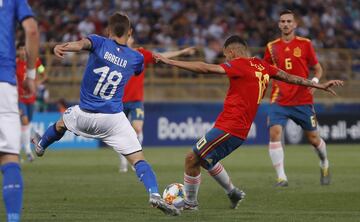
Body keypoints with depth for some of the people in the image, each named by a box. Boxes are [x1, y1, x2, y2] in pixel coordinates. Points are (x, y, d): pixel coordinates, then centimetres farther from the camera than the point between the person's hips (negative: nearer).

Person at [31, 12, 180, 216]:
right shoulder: (136, 58, -1)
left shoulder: (100, 43, -7)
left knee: (62, 123, 35)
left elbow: (82, 44, -30)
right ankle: (154, 194, -27)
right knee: (138, 159, -6)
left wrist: (63, 47, -51)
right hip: (114, 119, -1)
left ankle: (41, 145, 61)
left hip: (84, 116, 1)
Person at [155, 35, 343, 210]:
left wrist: (170, 62, -21)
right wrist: (320, 86, 30)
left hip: (229, 128, -10)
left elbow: (206, 68, -21)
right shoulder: (262, 67, 13)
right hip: (239, 128, 10)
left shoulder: (239, 65, -12)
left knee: (192, 158, -4)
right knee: (204, 159, 23)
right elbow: (289, 78, 20)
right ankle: (233, 193, 30)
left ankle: (190, 203, 3)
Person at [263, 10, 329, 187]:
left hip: (302, 101, -1)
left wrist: (315, 80, -13)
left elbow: (318, 68, 7)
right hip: (279, 101, 1)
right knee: (274, 133, -19)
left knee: (313, 138, 8)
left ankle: (324, 164, 39)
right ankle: (281, 177, -16)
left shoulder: (305, 44, 1)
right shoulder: (272, 47, 6)